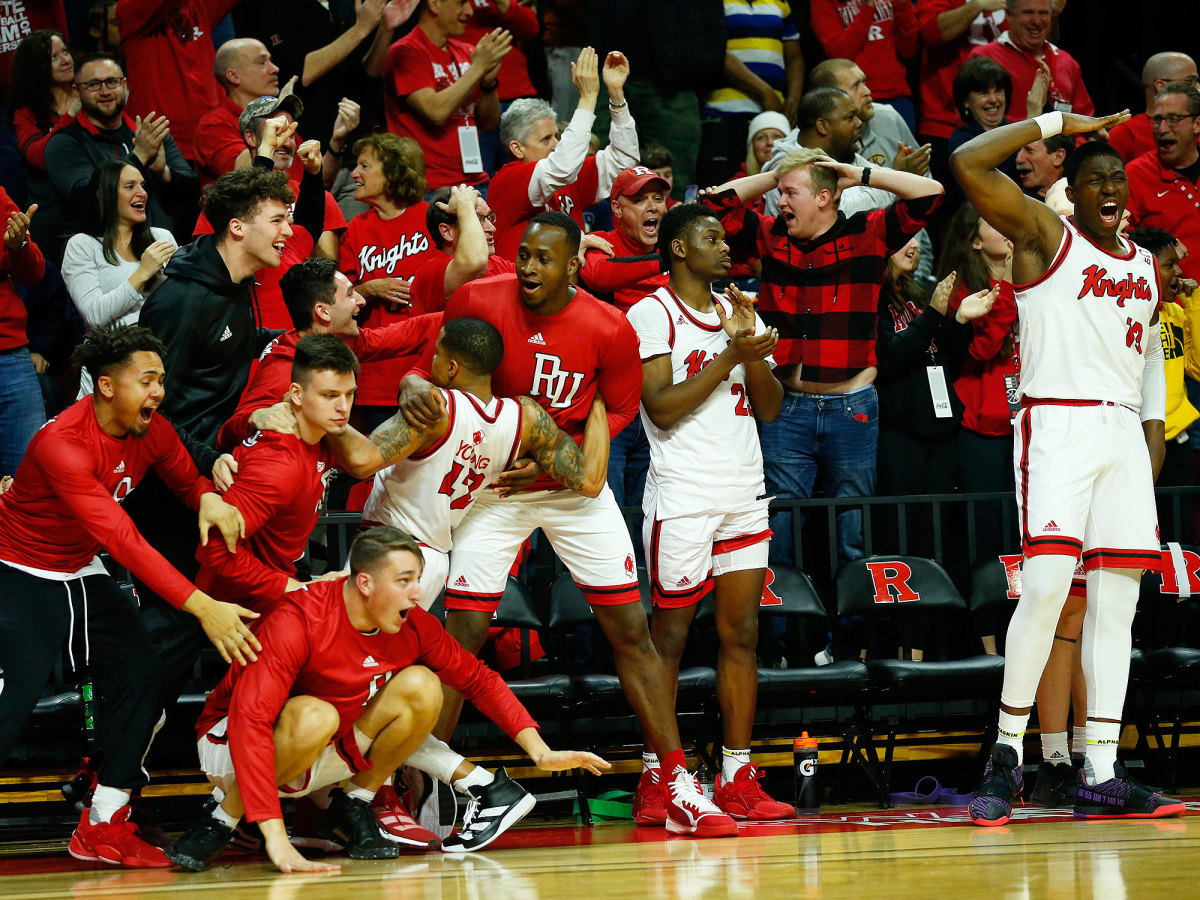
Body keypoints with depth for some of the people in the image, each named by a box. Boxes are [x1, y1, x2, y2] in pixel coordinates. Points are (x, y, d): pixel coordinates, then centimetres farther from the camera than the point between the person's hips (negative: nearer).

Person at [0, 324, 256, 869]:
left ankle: (103, 825, 1)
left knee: (139, 671, -7)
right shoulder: (64, 443, -31)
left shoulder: (151, 431, -7)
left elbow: (187, 480, 12)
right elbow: (121, 539, -37)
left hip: (82, 572, 7)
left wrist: (210, 497, -17)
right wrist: (201, 607, -42)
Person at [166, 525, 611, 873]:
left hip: (328, 751, 6)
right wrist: (275, 839, -48)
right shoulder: (297, 623, -32)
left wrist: (540, 752, -7)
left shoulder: (412, 625, -10)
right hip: (232, 747, -6)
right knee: (315, 715, -38)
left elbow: (478, 680, 5)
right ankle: (221, 821, -19)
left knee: (420, 686, -13)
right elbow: (249, 721, -40)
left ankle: (351, 809, 0)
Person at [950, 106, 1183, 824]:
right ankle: (1008, 751, -9)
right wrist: (1056, 123, -7)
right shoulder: (1045, 235, 0)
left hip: (1124, 434, 6)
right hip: (1057, 426, -6)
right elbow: (968, 165, -12)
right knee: (1047, 584, -18)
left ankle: (1101, 775, 4)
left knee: (1117, 601, 3)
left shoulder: (1144, 264, 17)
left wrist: (1154, 428, 16)